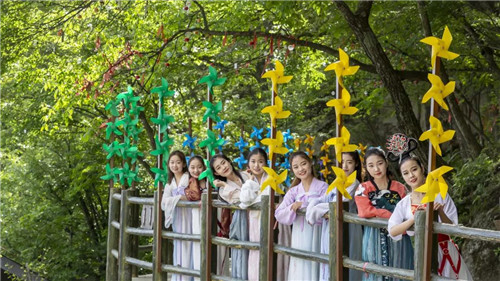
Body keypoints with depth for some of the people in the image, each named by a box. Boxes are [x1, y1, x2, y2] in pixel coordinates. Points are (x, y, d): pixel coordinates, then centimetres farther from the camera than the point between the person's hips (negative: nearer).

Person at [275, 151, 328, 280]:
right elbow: (279, 215, 0)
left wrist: (303, 205, -14)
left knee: (314, 268, -5)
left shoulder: (322, 187, 0)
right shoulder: (294, 191, 10)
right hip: (299, 238, 3)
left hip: (316, 235, -3)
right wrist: (293, 208, -16)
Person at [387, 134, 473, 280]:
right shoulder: (403, 204, -1)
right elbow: (392, 231, -14)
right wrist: (415, 218, -24)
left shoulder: (440, 194, -5)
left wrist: (440, 213, -22)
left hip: (445, 251, -1)